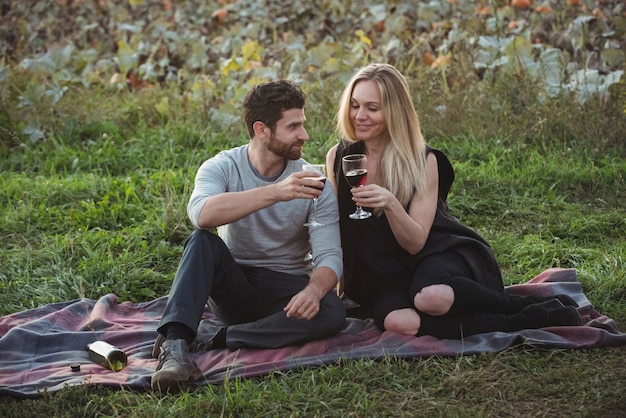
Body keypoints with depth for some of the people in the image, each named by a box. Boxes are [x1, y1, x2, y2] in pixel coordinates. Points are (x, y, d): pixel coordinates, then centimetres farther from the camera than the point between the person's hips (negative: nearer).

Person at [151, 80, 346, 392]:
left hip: (285, 290, 1)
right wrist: (276, 193, -43)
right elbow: (201, 213, -33)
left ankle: (218, 340, -28)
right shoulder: (222, 167, -10)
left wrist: (314, 290, -37)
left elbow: (329, 256, -13)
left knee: (332, 314, -31)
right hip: (232, 285, -1)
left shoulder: (314, 186, -6)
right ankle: (175, 344, -42)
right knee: (203, 241, -30)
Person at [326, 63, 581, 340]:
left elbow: (415, 242, -13)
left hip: (435, 254, -2)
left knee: (431, 297, -41)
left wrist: (390, 203, -31)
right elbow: (337, 231, 13)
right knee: (399, 323, -36)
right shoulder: (338, 158, -1)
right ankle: (524, 322, -24)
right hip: (385, 276, 2)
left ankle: (530, 306, -14)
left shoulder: (423, 160, -8)